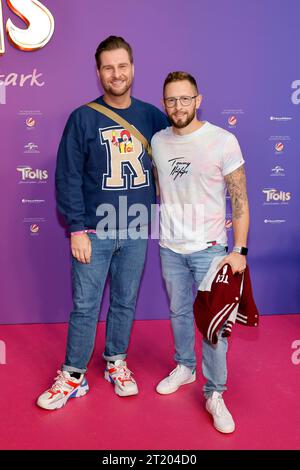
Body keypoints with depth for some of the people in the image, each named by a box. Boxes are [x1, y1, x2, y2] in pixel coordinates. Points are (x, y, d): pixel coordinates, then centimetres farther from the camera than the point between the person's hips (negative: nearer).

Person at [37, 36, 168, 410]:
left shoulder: (152, 116, 4)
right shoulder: (83, 118, -4)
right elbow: (68, 177, -6)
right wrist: (77, 229, -11)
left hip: (136, 231, 3)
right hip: (95, 230, -2)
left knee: (126, 302, 14)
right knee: (85, 306, 5)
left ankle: (116, 362, 33)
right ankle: (73, 376, 22)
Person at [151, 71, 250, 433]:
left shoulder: (223, 141, -10)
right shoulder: (157, 141, 2)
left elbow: (240, 200, -9)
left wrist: (239, 249, -14)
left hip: (209, 248, -4)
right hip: (170, 247, 4)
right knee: (179, 313, 18)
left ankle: (214, 394, 16)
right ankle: (184, 367, 39)